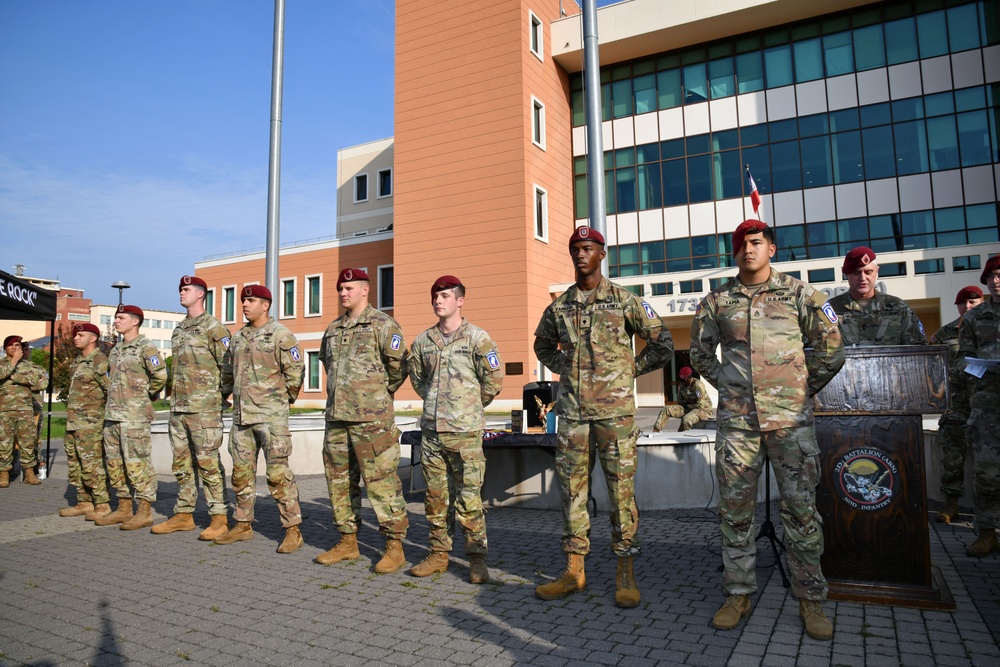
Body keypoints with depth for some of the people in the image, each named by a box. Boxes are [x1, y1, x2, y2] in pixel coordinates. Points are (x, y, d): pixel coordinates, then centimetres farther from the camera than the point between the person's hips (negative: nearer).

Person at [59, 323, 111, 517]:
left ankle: (102, 505, -1)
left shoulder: (100, 361, -13)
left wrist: (108, 414, -15)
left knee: (92, 465, -8)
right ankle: (84, 503, 21)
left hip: (90, 424, -10)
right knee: (75, 465, 13)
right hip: (73, 422, 10)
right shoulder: (77, 361, 17)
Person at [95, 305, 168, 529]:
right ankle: (124, 508, 22)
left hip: (135, 416, -9)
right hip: (112, 415, 9)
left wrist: (148, 396, -7)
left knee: (137, 464, -6)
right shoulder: (116, 350, 18)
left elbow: (160, 375, -19)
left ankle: (144, 512, 1)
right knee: (115, 463, 12)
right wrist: (113, 397, 19)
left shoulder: (145, 347, -9)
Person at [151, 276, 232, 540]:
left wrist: (220, 398, -8)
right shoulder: (178, 330, 18)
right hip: (178, 408, 8)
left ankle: (219, 519, 0)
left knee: (208, 464, -6)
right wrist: (176, 395, 18)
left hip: (204, 409, -8)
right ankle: (183, 515, 22)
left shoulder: (213, 328, -7)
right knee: (181, 464, 12)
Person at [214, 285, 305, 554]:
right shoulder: (239, 337, 14)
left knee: (278, 473, -8)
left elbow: (295, 371, -9)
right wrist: (225, 394, 21)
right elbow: (228, 370, 26)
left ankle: (293, 530, 0)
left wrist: (287, 398, 1)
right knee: (241, 471, 13)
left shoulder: (280, 335, -8)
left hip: (271, 415, -7)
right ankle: (243, 525, 26)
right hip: (241, 414, 8)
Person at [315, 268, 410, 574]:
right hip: (336, 416, 8)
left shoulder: (382, 324, -5)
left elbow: (398, 365, -9)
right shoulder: (333, 329, 17)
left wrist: (381, 392, 3)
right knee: (339, 479, 12)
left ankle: (395, 547, 3)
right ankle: (347, 542, 25)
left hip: (371, 419, -8)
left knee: (381, 480, -6)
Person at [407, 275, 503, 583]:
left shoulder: (476, 337, -4)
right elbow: (416, 376, 24)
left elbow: (493, 380, -2)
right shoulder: (423, 340, 10)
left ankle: (477, 560, 10)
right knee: (435, 495, 11)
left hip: (465, 431, -5)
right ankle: (438, 554, 24)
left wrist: (471, 407, 8)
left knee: (469, 497, -2)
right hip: (431, 429, 5)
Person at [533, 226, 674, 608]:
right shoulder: (559, 306, 9)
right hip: (572, 411, 4)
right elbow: (542, 345, 27)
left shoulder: (624, 300, 1)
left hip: (615, 409, -3)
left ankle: (625, 572, 14)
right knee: (572, 488, 7)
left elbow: (663, 345, 6)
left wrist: (631, 370, 2)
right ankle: (574, 570, 17)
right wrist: (564, 370, 12)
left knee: (621, 489, 2)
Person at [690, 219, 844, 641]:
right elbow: (700, 353, 18)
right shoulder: (717, 301, 8)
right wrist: (728, 386, 11)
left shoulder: (798, 294, 4)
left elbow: (831, 349, 8)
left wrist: (805, 389, 8)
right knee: (735, 507, 6)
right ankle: (738, 594, 20)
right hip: (736, 420, 2)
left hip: (791, 418, -1)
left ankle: (810, 599, 17)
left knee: (800, 506, 2)